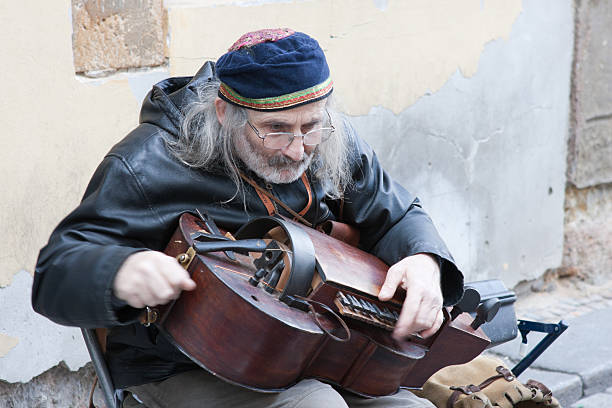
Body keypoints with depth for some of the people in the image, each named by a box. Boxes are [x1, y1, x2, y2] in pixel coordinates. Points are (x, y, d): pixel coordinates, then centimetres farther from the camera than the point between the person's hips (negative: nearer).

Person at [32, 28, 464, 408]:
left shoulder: (331, 144, -3)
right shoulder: (146, 167, -21)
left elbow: (397, 215, 10)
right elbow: (54, 277, -23)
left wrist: (424, 261, -15)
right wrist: (121, 273, -48)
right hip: (180, 367, -5)